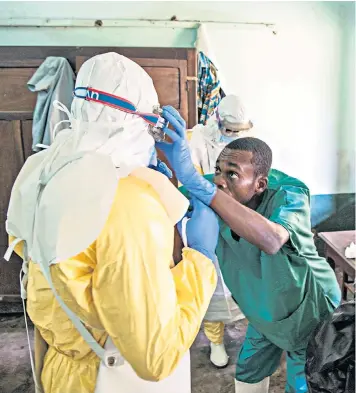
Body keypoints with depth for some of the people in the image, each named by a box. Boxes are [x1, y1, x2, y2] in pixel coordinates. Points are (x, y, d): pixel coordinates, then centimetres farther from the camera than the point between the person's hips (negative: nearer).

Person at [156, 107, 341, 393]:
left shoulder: (289, 195, -35)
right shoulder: (216, 200, -20)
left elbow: (271, 240, -56)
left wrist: (193, 180, -62)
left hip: (308, 310, -4)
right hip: (266, 312, 5)